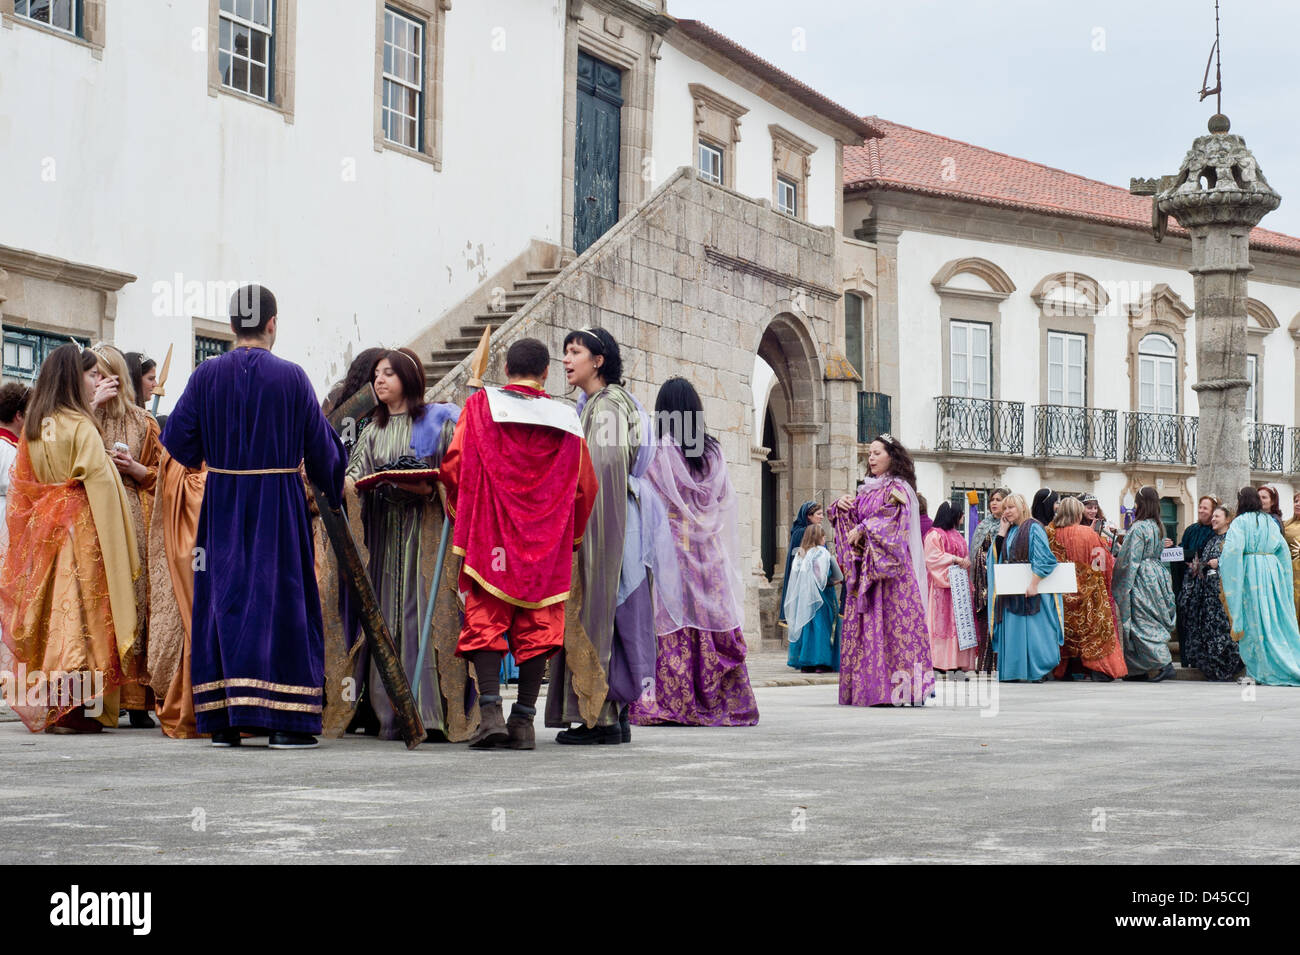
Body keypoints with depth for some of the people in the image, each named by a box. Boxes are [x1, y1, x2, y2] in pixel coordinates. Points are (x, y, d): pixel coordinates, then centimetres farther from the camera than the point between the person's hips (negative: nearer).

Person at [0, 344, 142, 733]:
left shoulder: (34, 425, 9)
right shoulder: (81, 428, -11)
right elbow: (100, 483, -15)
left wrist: (90, 405, 27)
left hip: (41, 527, 7)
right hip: (80, 527, -7)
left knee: (48, 607, 10)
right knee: (79, 612, -5)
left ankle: (42, 706, 13)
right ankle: (73, 707, -7)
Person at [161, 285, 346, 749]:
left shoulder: (206, 375, -2)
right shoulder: (291, 377, -6)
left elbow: (178, 441, 0)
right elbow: (321, 447, -1)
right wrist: (332, 486, 20)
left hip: (222, 503, 2)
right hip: (279, 502, -2)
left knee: (223, 600, 9)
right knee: (280, 598, 2)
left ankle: (222, 720, 8)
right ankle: (284, 722, -1)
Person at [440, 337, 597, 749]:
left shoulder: (481, 406, 1)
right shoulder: (566, 419, 7)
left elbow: (453, 467, -3)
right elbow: (585, 486, 9)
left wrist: (461, 513, 15)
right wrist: (570, 537, 22)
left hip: (490, 532, -2)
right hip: (547, 543, 2)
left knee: (486, 619, 0)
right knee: (537, 624, 4)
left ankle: (490, 709, -15)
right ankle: (524, 720, 1)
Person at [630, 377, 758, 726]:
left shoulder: (657, 451, -7)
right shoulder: (713, 452, 6)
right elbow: (726, 503, 14)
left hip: (670, 545, -4)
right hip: (710, 550, 4)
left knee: (675, 622, -3)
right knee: (714, 621, 6)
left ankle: (674, 703, -5)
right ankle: (721, 701, 8)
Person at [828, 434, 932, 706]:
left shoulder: (898, 489, -1)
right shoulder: (867, 490, 21)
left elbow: (892, 521, -14)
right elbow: (852, 518, 22)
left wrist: (863, 530, -11)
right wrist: (842, 507, 2)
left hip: (890, 567, -7)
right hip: (864, 567, 8)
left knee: (891, 621, -12)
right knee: (863, 623, 0)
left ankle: (896, 687, -14)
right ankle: (869, 687, 0)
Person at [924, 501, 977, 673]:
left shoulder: (957, 535, 20)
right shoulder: (934, 535, -6)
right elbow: (933, 557, -14)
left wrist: (966, 560, 4)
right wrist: (955, 559, -17)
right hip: (942, 585, -8)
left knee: (958, 619, 3)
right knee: (942, 619, -10)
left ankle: (958, 660, 3)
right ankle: (940, 661, -11)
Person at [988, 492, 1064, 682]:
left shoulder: (1033, 528, -7)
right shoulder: (1009, 531, 16)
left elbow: (1043, 559, -14)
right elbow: (997, 554, 10)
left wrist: (1033, 583, -21)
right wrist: (1002, 530, 7)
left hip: (1030, 590, -7)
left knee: (1032, 629, -6)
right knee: (1013, 630, 4)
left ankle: (1037, 671, -2)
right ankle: (1015, 671, 6)